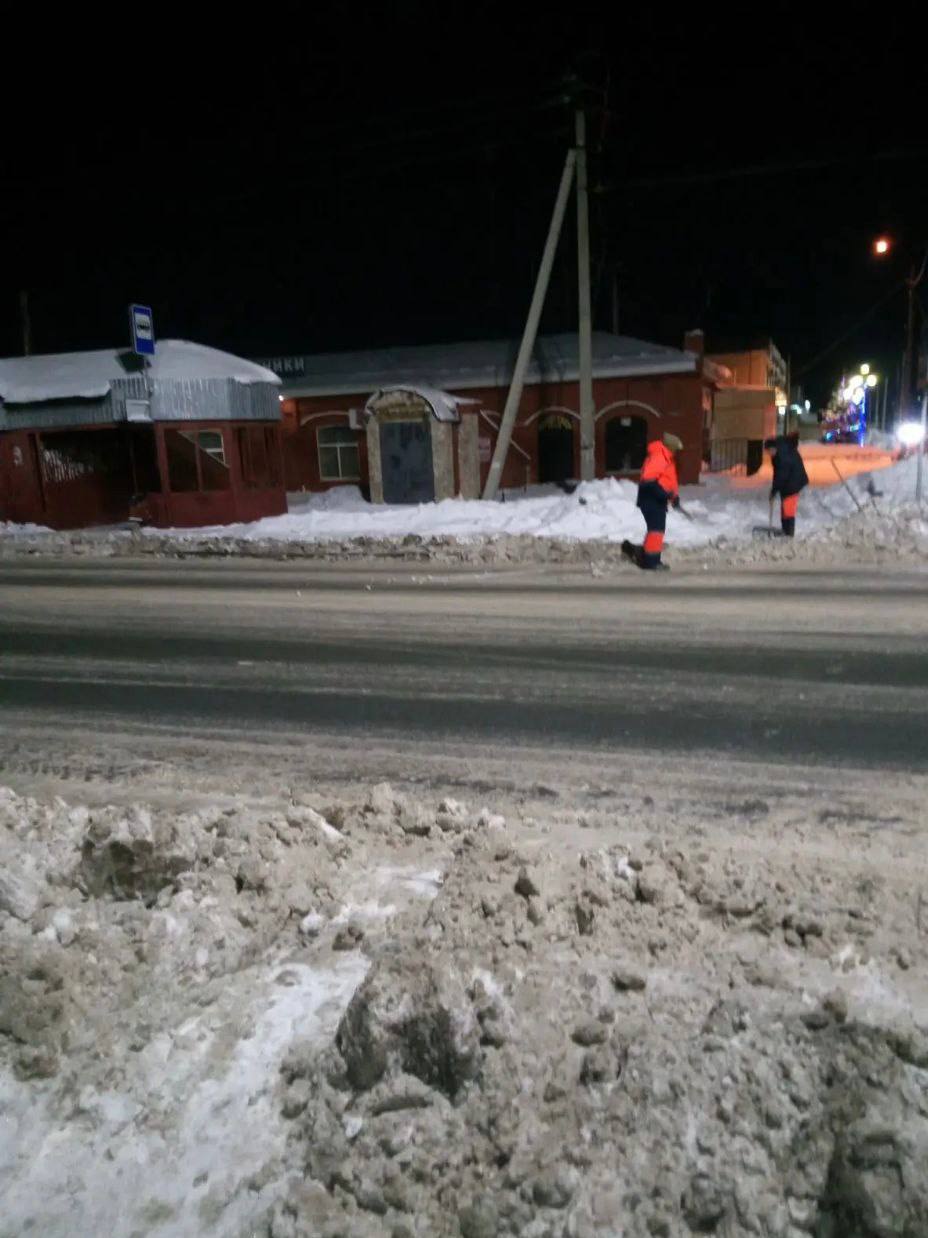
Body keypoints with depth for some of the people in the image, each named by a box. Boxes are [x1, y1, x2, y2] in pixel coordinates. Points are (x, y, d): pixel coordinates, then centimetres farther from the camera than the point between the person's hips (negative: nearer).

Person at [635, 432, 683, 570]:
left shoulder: (666, 458, 16)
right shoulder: (657, 457, -18)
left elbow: (670, 479, 21)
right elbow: (648, 480, -28)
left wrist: (674, 495, 9)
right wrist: (664, 494, -28)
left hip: (657, 499, 11)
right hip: (651, 499, -11)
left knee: (657, 528, 15)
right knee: (656, 529, -10)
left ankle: (646, 558, 23)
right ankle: (651, 561, -7)